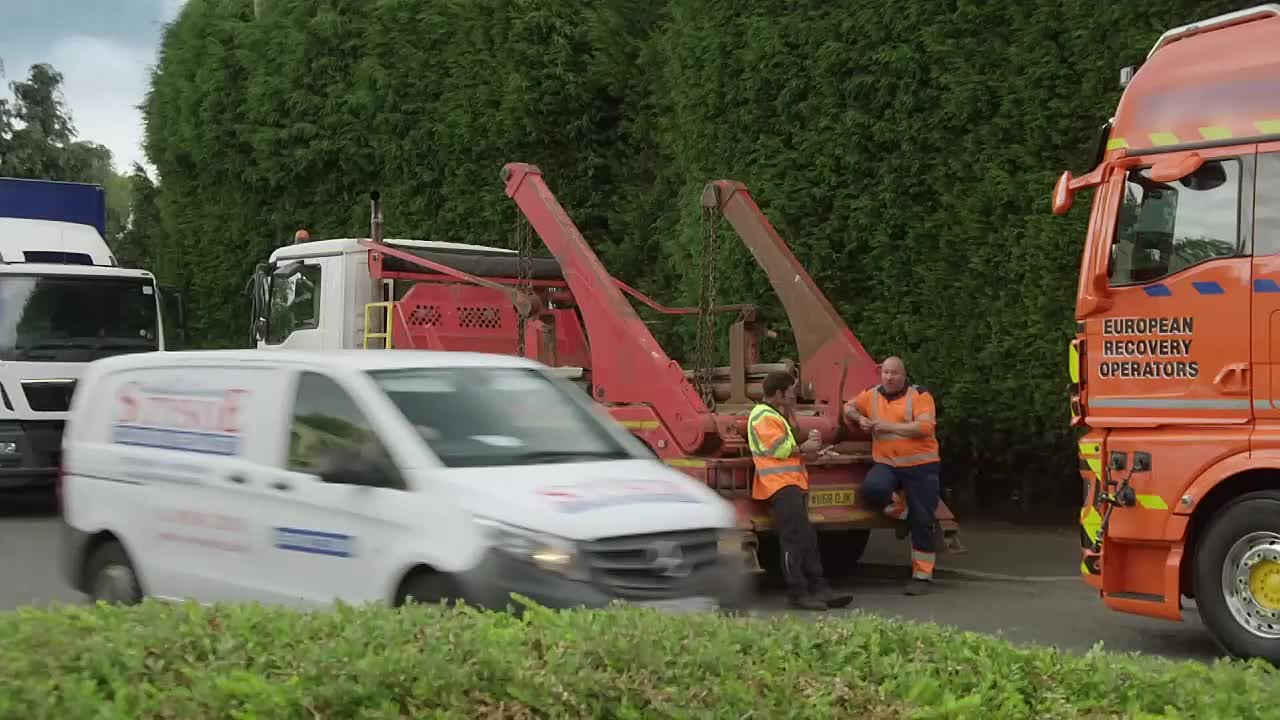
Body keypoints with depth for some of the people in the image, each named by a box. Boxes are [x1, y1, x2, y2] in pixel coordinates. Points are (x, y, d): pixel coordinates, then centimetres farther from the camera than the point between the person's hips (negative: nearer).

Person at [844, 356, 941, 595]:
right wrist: (859, 418, 2)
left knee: (922, 521, -2)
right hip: (887, 464, 3)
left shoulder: (919, 396, -4)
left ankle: (923, 575, 10)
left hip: (920, 467, -3)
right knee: (872, 488, -30)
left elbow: (925, 427, -17)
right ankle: (901, 511, 2)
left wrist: (889, 426, -17)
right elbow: (849, 407, 25)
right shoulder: (872, 396, 10)